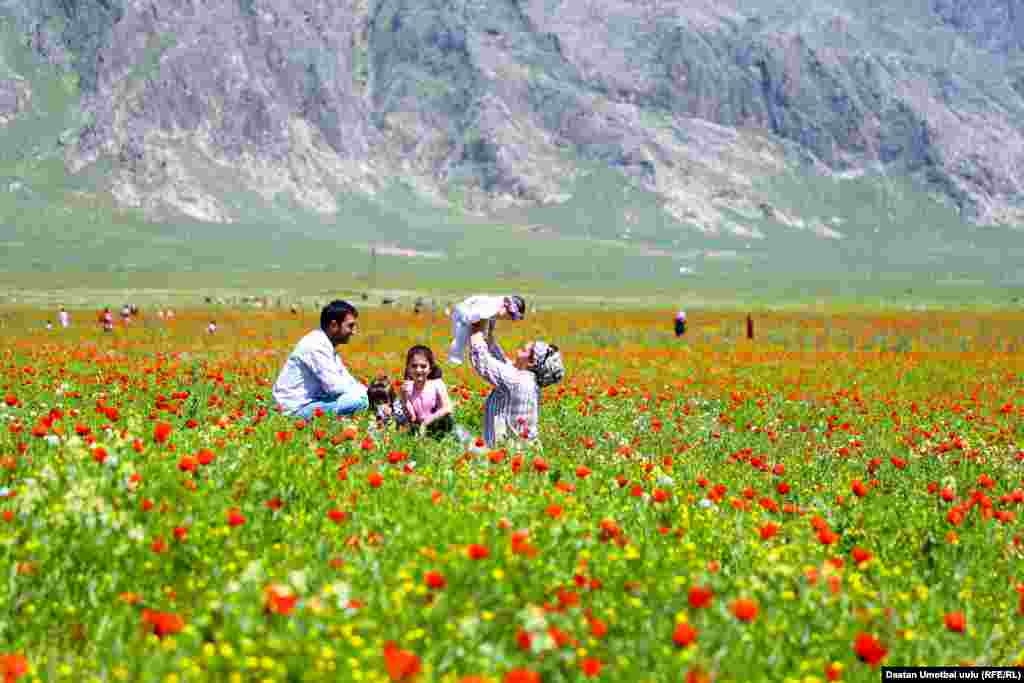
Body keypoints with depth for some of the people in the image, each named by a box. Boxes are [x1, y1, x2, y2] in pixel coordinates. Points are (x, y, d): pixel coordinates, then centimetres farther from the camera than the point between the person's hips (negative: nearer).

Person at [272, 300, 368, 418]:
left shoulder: (326, 344, 15)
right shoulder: (316, 346, -17)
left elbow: (347, 380, 19)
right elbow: (334, 386, -21)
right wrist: (366, 392, -8)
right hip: (297, 409, -10)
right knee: (358, 400, -25)